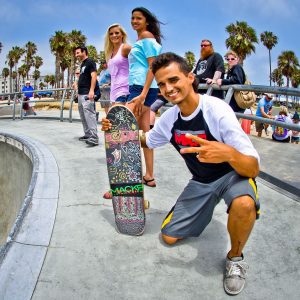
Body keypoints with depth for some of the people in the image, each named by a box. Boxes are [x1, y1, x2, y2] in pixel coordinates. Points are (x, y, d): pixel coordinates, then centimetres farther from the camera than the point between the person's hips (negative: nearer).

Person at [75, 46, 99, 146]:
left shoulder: (90, 62, -6)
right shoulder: (82, 64, 22)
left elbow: (94, 76, -17)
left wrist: (92, 90, -26)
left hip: (87, 94, -10)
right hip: (81, 94, 11)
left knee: (89, 114, -19)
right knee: (83, 115, 12)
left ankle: (94, 137, -23)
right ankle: (87, 134, 20)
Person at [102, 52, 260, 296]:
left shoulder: (217, 110, -29)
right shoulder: (169, 118, -10)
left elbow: (253, 169, -31)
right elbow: (147, 140, 13)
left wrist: (229, 154, -53)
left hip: (233, 175, -5)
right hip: (200, 182, 6)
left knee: (244, 205, -40)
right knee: (169, 236, 5)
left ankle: (235, 258, -8)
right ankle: (207, 208, 31)